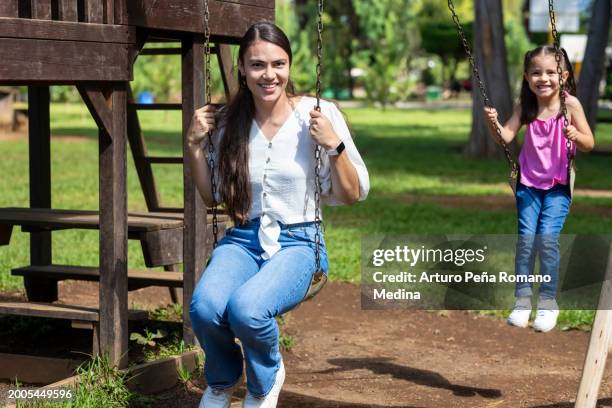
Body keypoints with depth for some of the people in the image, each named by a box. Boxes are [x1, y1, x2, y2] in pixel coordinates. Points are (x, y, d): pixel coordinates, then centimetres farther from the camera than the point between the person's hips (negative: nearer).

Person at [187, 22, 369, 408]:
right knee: (205, 306, -30)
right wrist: (195, 145, 4)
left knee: (247, 309, -34)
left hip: (297, 243, -3)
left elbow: (353, 194, 1)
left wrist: (334, 145, -14)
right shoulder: (229, 122, 5)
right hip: (243, 240, 3)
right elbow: (211, 197, 17)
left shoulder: (319, 115, -3)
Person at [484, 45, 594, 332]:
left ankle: (548, 303, -1)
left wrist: (575, 135, -27)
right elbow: (506, 136, -5)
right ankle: (522, 300, 4)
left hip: (558, 185, -3)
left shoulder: (570, 104, -8)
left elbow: (589, 144, -6)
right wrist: (494, 123, -24)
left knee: (547, 238, -13)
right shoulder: (526, 107, 0)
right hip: (529, 182, 3)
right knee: (526, 237, -7)